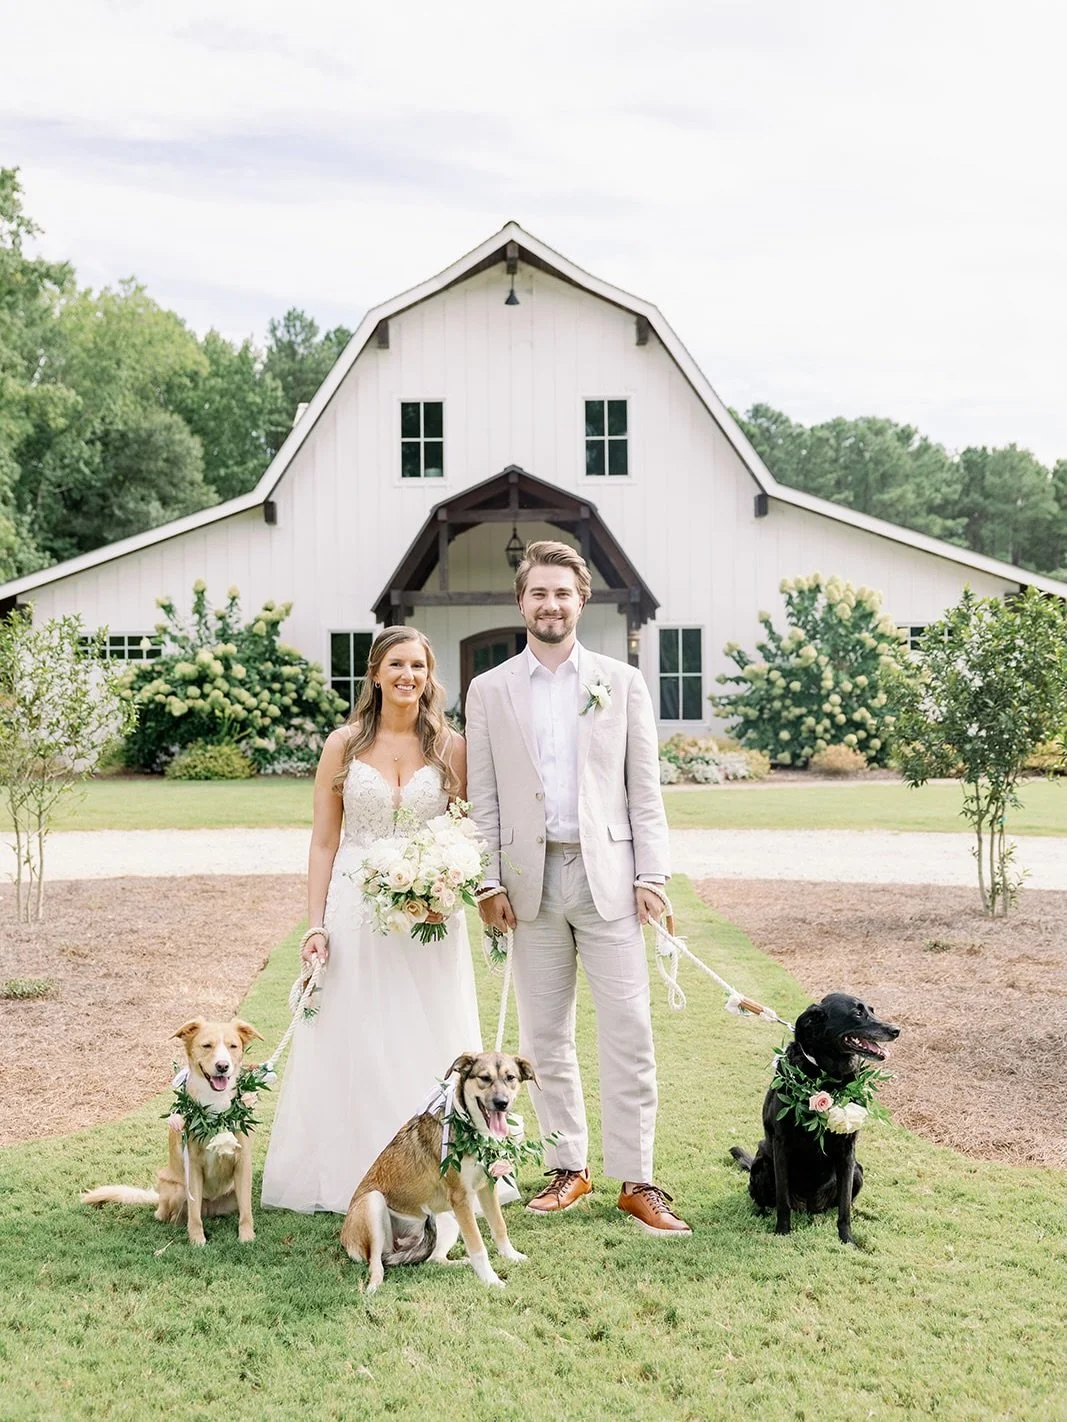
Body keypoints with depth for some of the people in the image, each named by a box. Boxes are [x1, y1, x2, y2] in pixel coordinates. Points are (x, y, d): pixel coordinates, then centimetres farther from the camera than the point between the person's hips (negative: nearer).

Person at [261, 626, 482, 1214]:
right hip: (356, 914, 0)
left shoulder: (451, 747, 2)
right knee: (353, 1044, 4)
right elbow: (324, 842, 2)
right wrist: (315, 925, -4)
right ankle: (350, 1176, 16)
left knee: (426, 1045, 5)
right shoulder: (344, 745, 1)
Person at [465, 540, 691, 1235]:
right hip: (531, 880, 1)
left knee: (629, 1031, -4)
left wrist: (650, 875, -3)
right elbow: (483, 798, 6)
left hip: (607, 874, -1)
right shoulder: (489, 690, 7)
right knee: (545, 1038, 8)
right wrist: (489, 883, -1)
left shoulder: (622, 682, 6)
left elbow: (644, 788, 4)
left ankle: (636, 1179, 4)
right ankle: (569, 1167, 20)